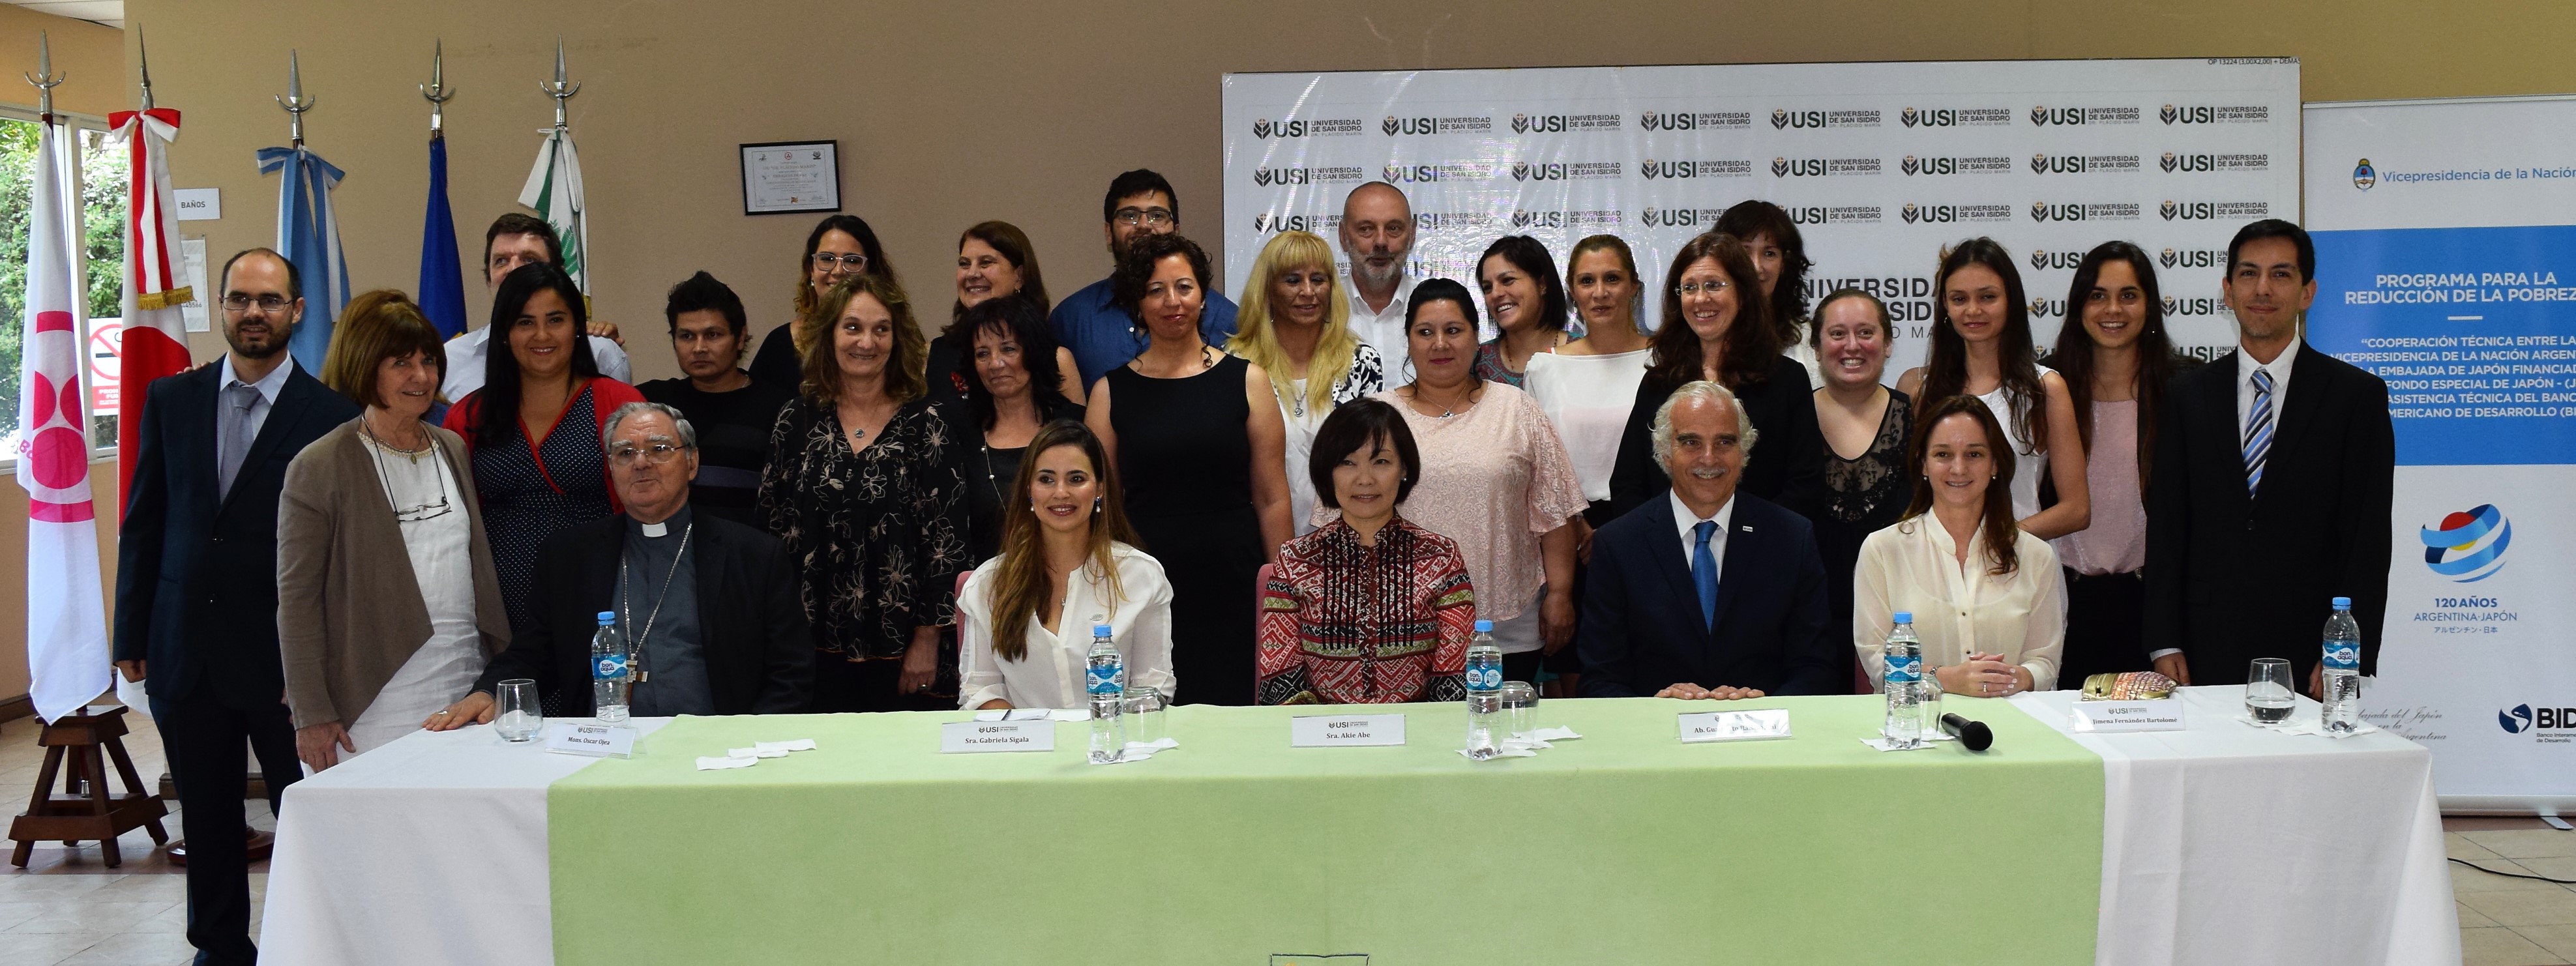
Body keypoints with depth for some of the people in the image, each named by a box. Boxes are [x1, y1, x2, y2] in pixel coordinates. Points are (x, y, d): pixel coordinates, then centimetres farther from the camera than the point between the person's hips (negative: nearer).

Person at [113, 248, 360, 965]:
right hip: (186, 652, 3)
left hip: (284, 656, -3)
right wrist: (132, 635, 5)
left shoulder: (332, 414, -6)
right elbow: (142, 523, 8)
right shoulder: (170, 399, 5)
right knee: (207, 822, 15)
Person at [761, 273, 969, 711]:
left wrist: (927, 641, -7)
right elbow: (771, 523, 9)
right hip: (817, 647, 2)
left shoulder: (926, 425, -2)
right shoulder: (798, 420, 6)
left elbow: (946, 537, -4)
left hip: (897, 649, -2)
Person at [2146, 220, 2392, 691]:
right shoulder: (2187, 395, 9)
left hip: (2310, 654, -2)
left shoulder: (2359, 395, 2)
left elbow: (2369, 538, -2)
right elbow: (2166, 526, 7)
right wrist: (2165, 645, 0)